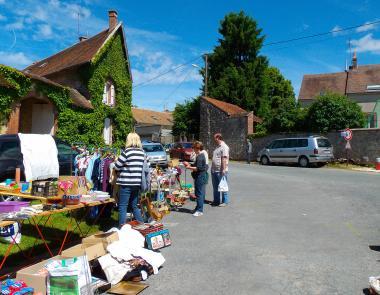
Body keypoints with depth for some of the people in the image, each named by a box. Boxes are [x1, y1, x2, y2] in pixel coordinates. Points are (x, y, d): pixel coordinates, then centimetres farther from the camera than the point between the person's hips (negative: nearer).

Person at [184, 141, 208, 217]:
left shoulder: (199, 157, -17)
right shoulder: (201, 155, 15)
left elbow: (198, 168, -23)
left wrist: (189, 167, -14)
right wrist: (190, 165, 14)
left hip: (200, 177, -11)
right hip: (202, 176, 11)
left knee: (199, 193, -7)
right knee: (201, 193, 15)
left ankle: (199, 210, -4)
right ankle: (199, 208, 24)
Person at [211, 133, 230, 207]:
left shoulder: (224, 147, -13)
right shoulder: (218, 147, 18)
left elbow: (224, 159, -20)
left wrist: (223, 170, -24)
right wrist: (212, 168, 21)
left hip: (220, 171, -10)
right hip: (214, 170, 10)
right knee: (215, 187, 15)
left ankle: (225, 201, 8)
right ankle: (216, 201, 25)